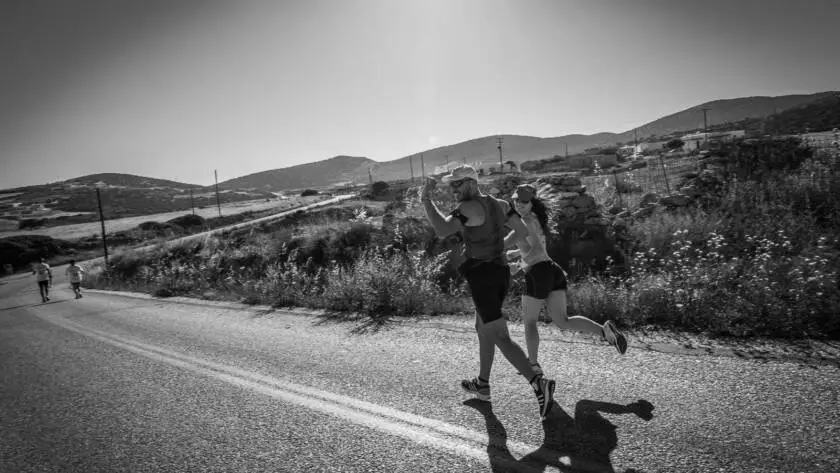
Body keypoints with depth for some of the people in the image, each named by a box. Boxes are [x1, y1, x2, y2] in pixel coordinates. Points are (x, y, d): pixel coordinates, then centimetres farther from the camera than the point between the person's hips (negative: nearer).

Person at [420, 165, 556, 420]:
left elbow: (442, 230, -30)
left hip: (481, 276, -9)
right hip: (500, 272, 9)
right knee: (482, 328, 23)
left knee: (501, 339, -8)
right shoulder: (498, 203, 8)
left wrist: (426, 198, -24)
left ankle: (539, 384, -18)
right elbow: (522, 230, 12)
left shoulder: (469, 207, -17)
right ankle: (482, 385, 36)